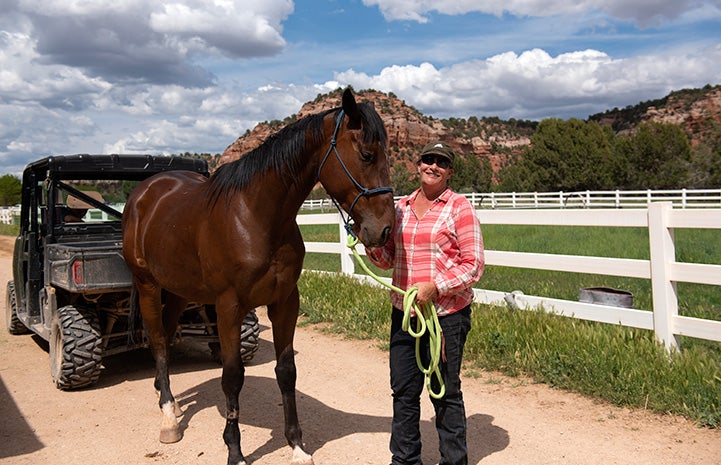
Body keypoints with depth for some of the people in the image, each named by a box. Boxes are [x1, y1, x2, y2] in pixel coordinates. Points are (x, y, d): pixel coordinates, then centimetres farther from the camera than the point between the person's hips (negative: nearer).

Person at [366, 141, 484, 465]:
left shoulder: (459, 207, -7)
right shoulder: (401, 207, 10)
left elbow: (473, 265, -11)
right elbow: (388, 260, 15)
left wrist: (435, 286, -23)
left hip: (446, 314, -5)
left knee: (445, 392, 8)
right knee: (403, 391, 14)